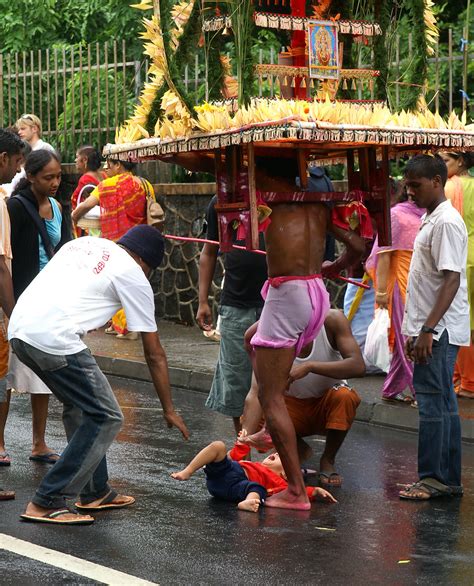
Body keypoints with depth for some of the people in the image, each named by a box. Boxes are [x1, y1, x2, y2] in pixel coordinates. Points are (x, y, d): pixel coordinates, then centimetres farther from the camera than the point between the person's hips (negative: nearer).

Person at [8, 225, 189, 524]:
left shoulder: (84, 243, 25)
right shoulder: (133, 275, 7)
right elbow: (155, 355, 11)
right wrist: (169, 410, 18)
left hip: (18, 329, 8)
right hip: (53, 339, -8)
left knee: (80, 406, 25)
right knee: (106, 418, 2)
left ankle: (95, 491, 30)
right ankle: (47, 503, 0)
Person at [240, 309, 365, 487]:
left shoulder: (331, 320, -21)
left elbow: (358, 366, -31)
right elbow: (256, 393, -28)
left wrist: (310, 366, -42)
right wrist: (246, 438, -43)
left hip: (327, 406, -1)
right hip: (293, 406, 1)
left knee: (345, 396, -35)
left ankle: (328, 460, -8)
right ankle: (300, 449, 4)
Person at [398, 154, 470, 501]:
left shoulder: (447, 222, -14)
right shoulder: (432, 220, 17)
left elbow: (451, 280, -20)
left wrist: (428, 329, -23)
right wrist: (417, 331, 21)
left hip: (440, 331, -10)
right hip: (431, 330, 10)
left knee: (433, 403, -8)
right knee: (443, 405, 11)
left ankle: (434, 478, -4)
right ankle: (449, 480, 15)